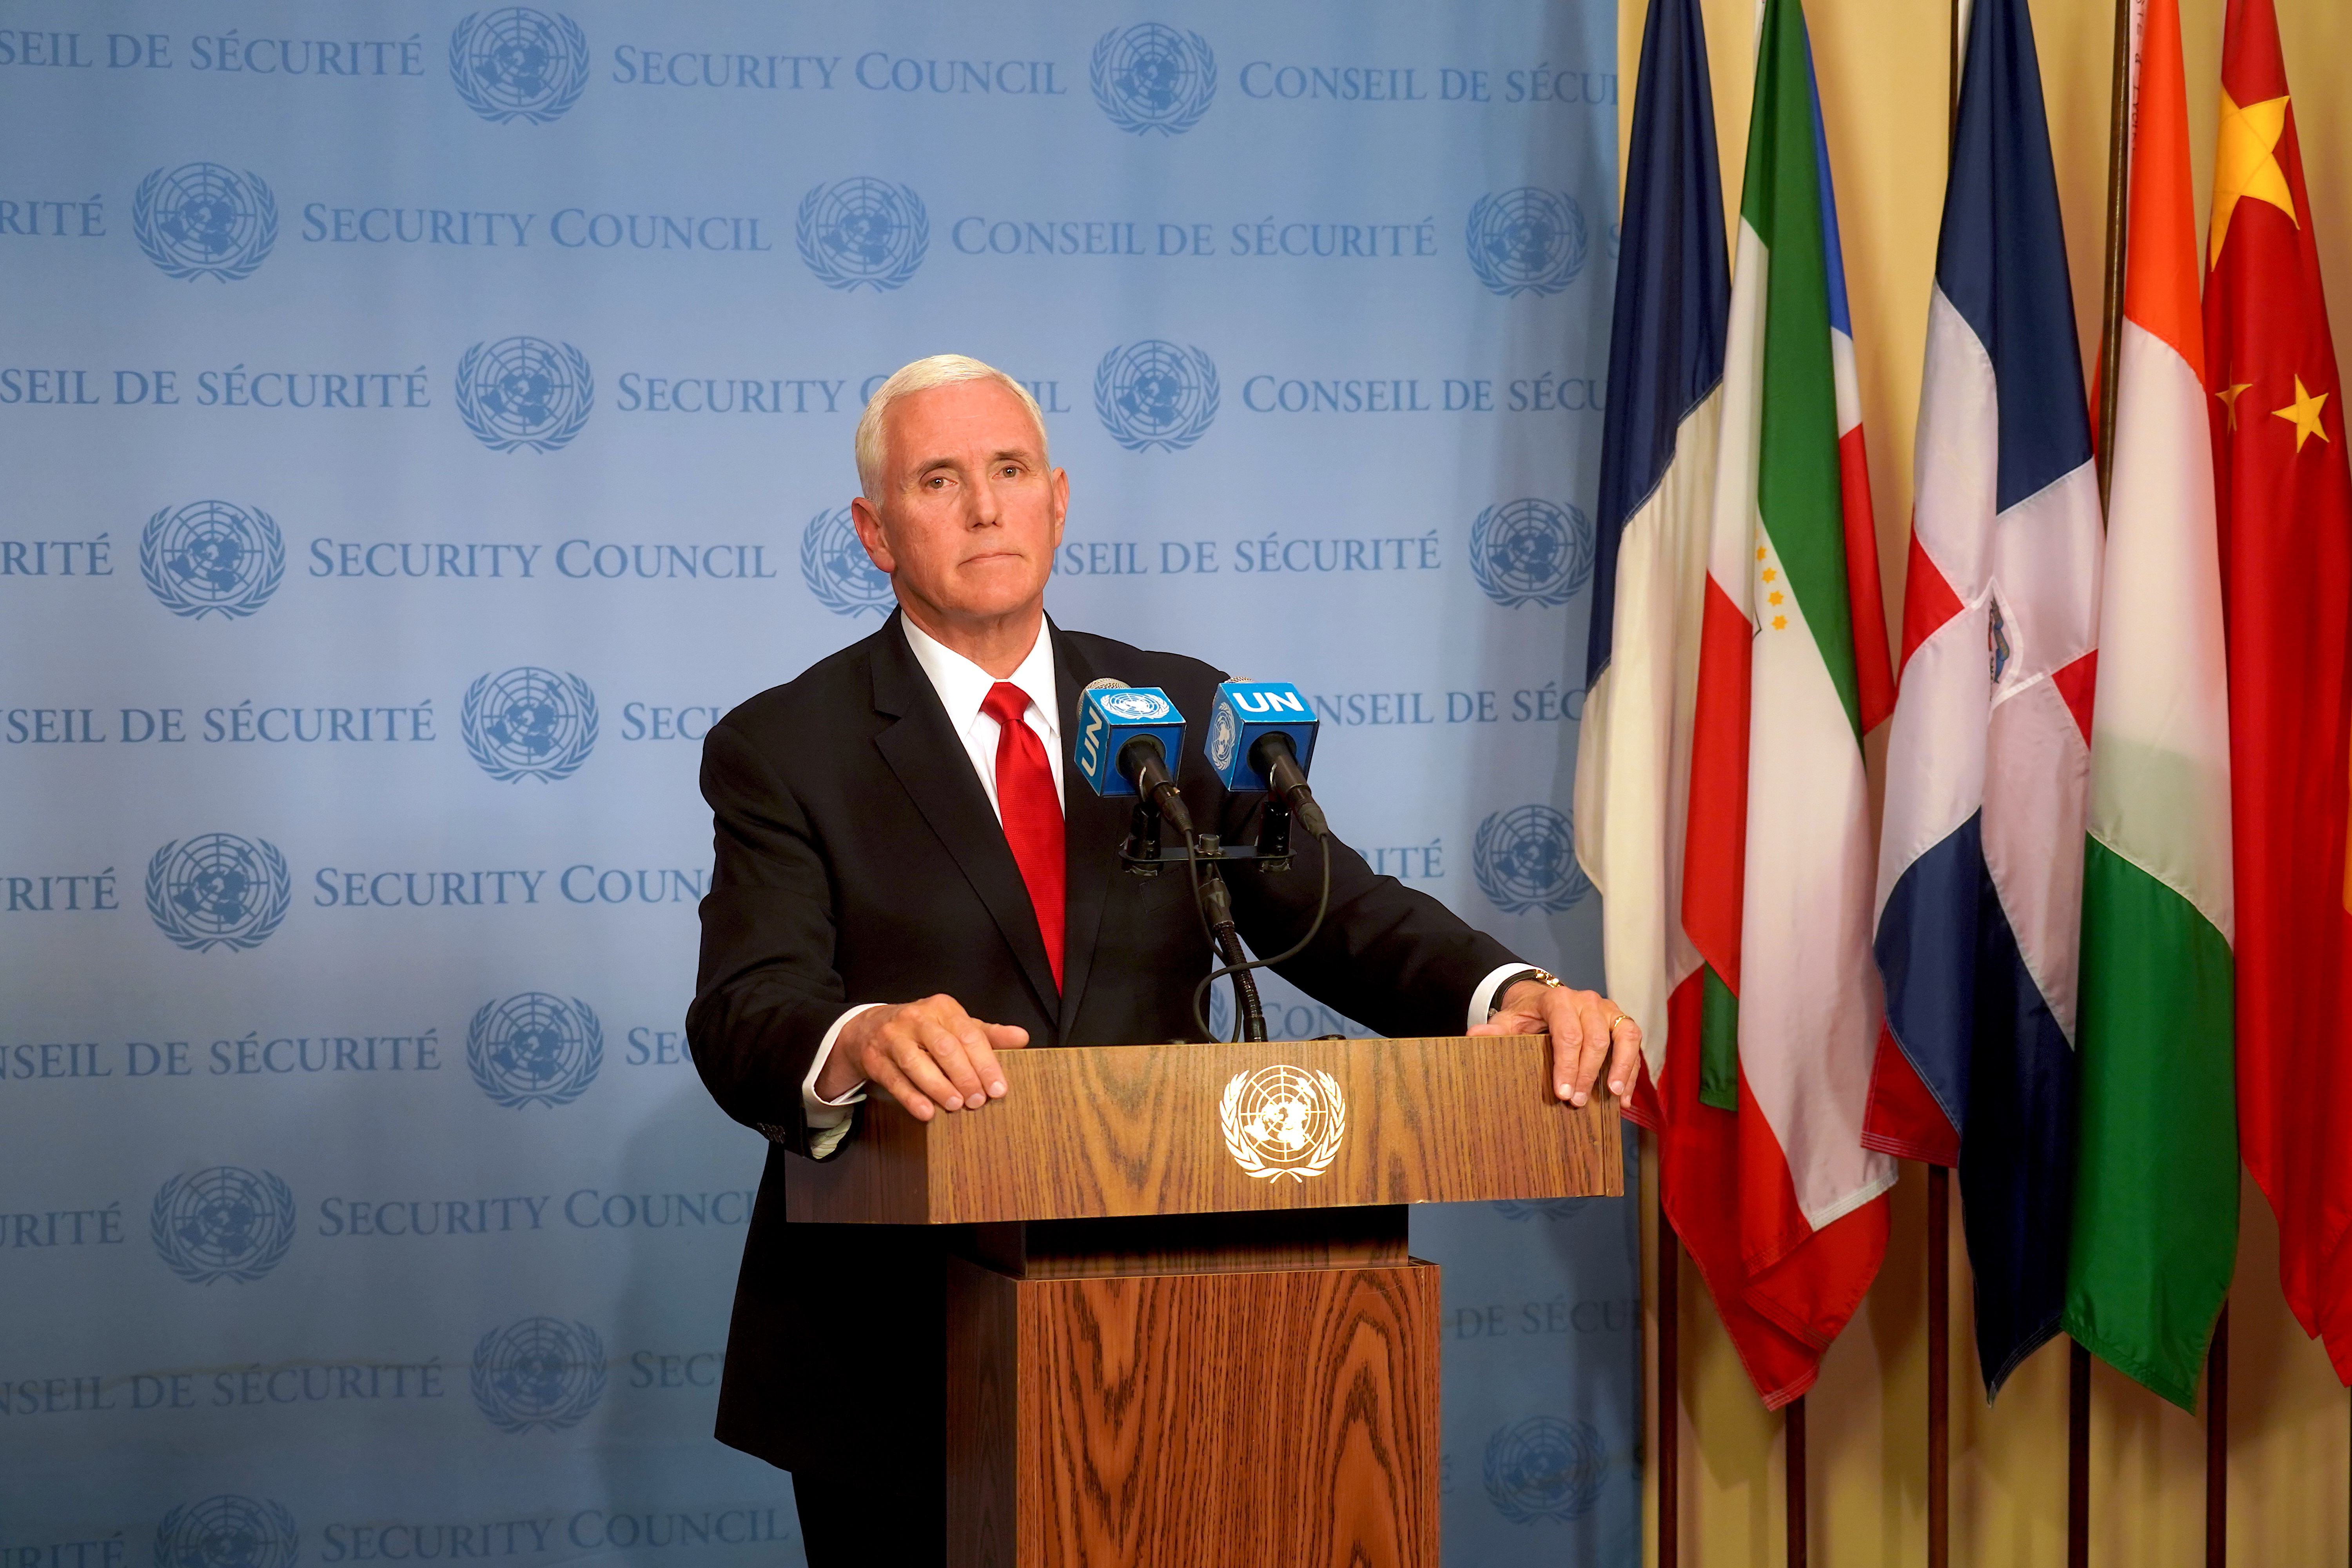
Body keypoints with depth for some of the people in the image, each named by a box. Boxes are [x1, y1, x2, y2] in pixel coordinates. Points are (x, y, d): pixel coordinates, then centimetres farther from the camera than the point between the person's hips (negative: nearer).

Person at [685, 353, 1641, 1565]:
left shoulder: (1183, 711, 9)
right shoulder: (782, 749, -2)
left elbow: (1337, 912, 1)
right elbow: (745, 1013, -16)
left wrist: (1512, 995, -20)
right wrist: (862, 1043, -40)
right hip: (894, 1364, -3)